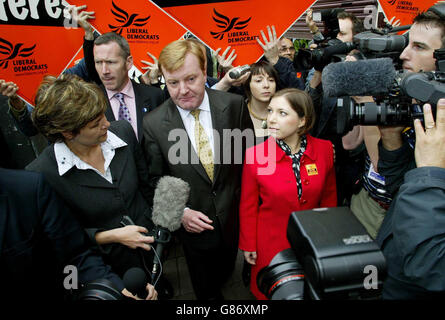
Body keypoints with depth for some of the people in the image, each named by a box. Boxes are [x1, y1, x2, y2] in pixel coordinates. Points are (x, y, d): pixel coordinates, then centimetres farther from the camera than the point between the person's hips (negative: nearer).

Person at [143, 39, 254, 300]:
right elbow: (157, 178, -5)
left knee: (225, 273, 30)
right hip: (194, 225, -1)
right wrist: (179, 211, -16)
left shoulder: (234, 105, -15)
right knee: (206, 291, 23)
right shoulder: (154, 124, -16)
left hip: (235, 219, 2)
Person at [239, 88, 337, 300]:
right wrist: (248, 246, 0)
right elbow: (248, 206, -7)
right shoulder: (255, 155, -19)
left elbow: (329, 196, 2)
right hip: (271, 240, -2)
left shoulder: (324, 149, -13)